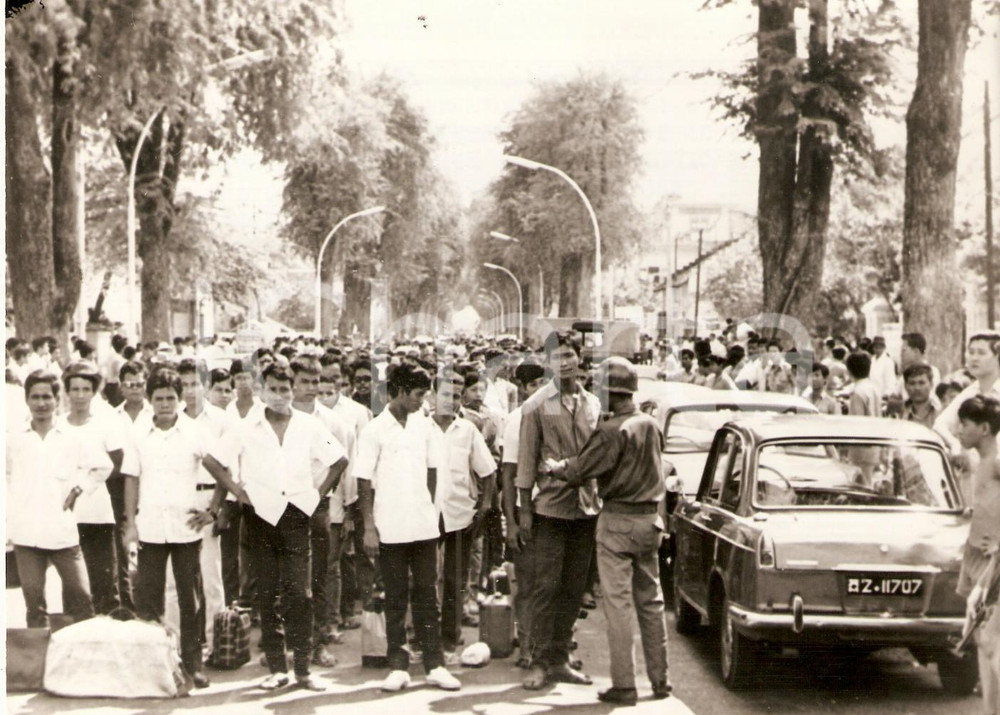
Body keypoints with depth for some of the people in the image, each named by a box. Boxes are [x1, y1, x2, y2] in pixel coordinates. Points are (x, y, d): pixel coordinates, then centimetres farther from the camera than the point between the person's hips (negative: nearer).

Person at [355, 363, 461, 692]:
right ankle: (398, 666, 11)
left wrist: (429, 507, 11)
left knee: (426, 594, 6)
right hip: (390, 528, -3)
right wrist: (369, 528, -9)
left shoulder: (425, 426, 6)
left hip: (423, 525, 3)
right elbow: (365, 482, -6)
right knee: (395, 599, 5)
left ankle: (435, 665, 10)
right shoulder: (375, 430, -6)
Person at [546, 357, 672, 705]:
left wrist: (555, 467, 9)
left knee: (618, 603, -2)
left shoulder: (611, 431, -17)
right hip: (649, 519, 7)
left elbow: (579, 472, -15)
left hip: (617, 522, -7)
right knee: (651, 601, 13)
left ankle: (624, 685, -1)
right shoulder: (651, 425, 5)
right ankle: (660, 680, 18)